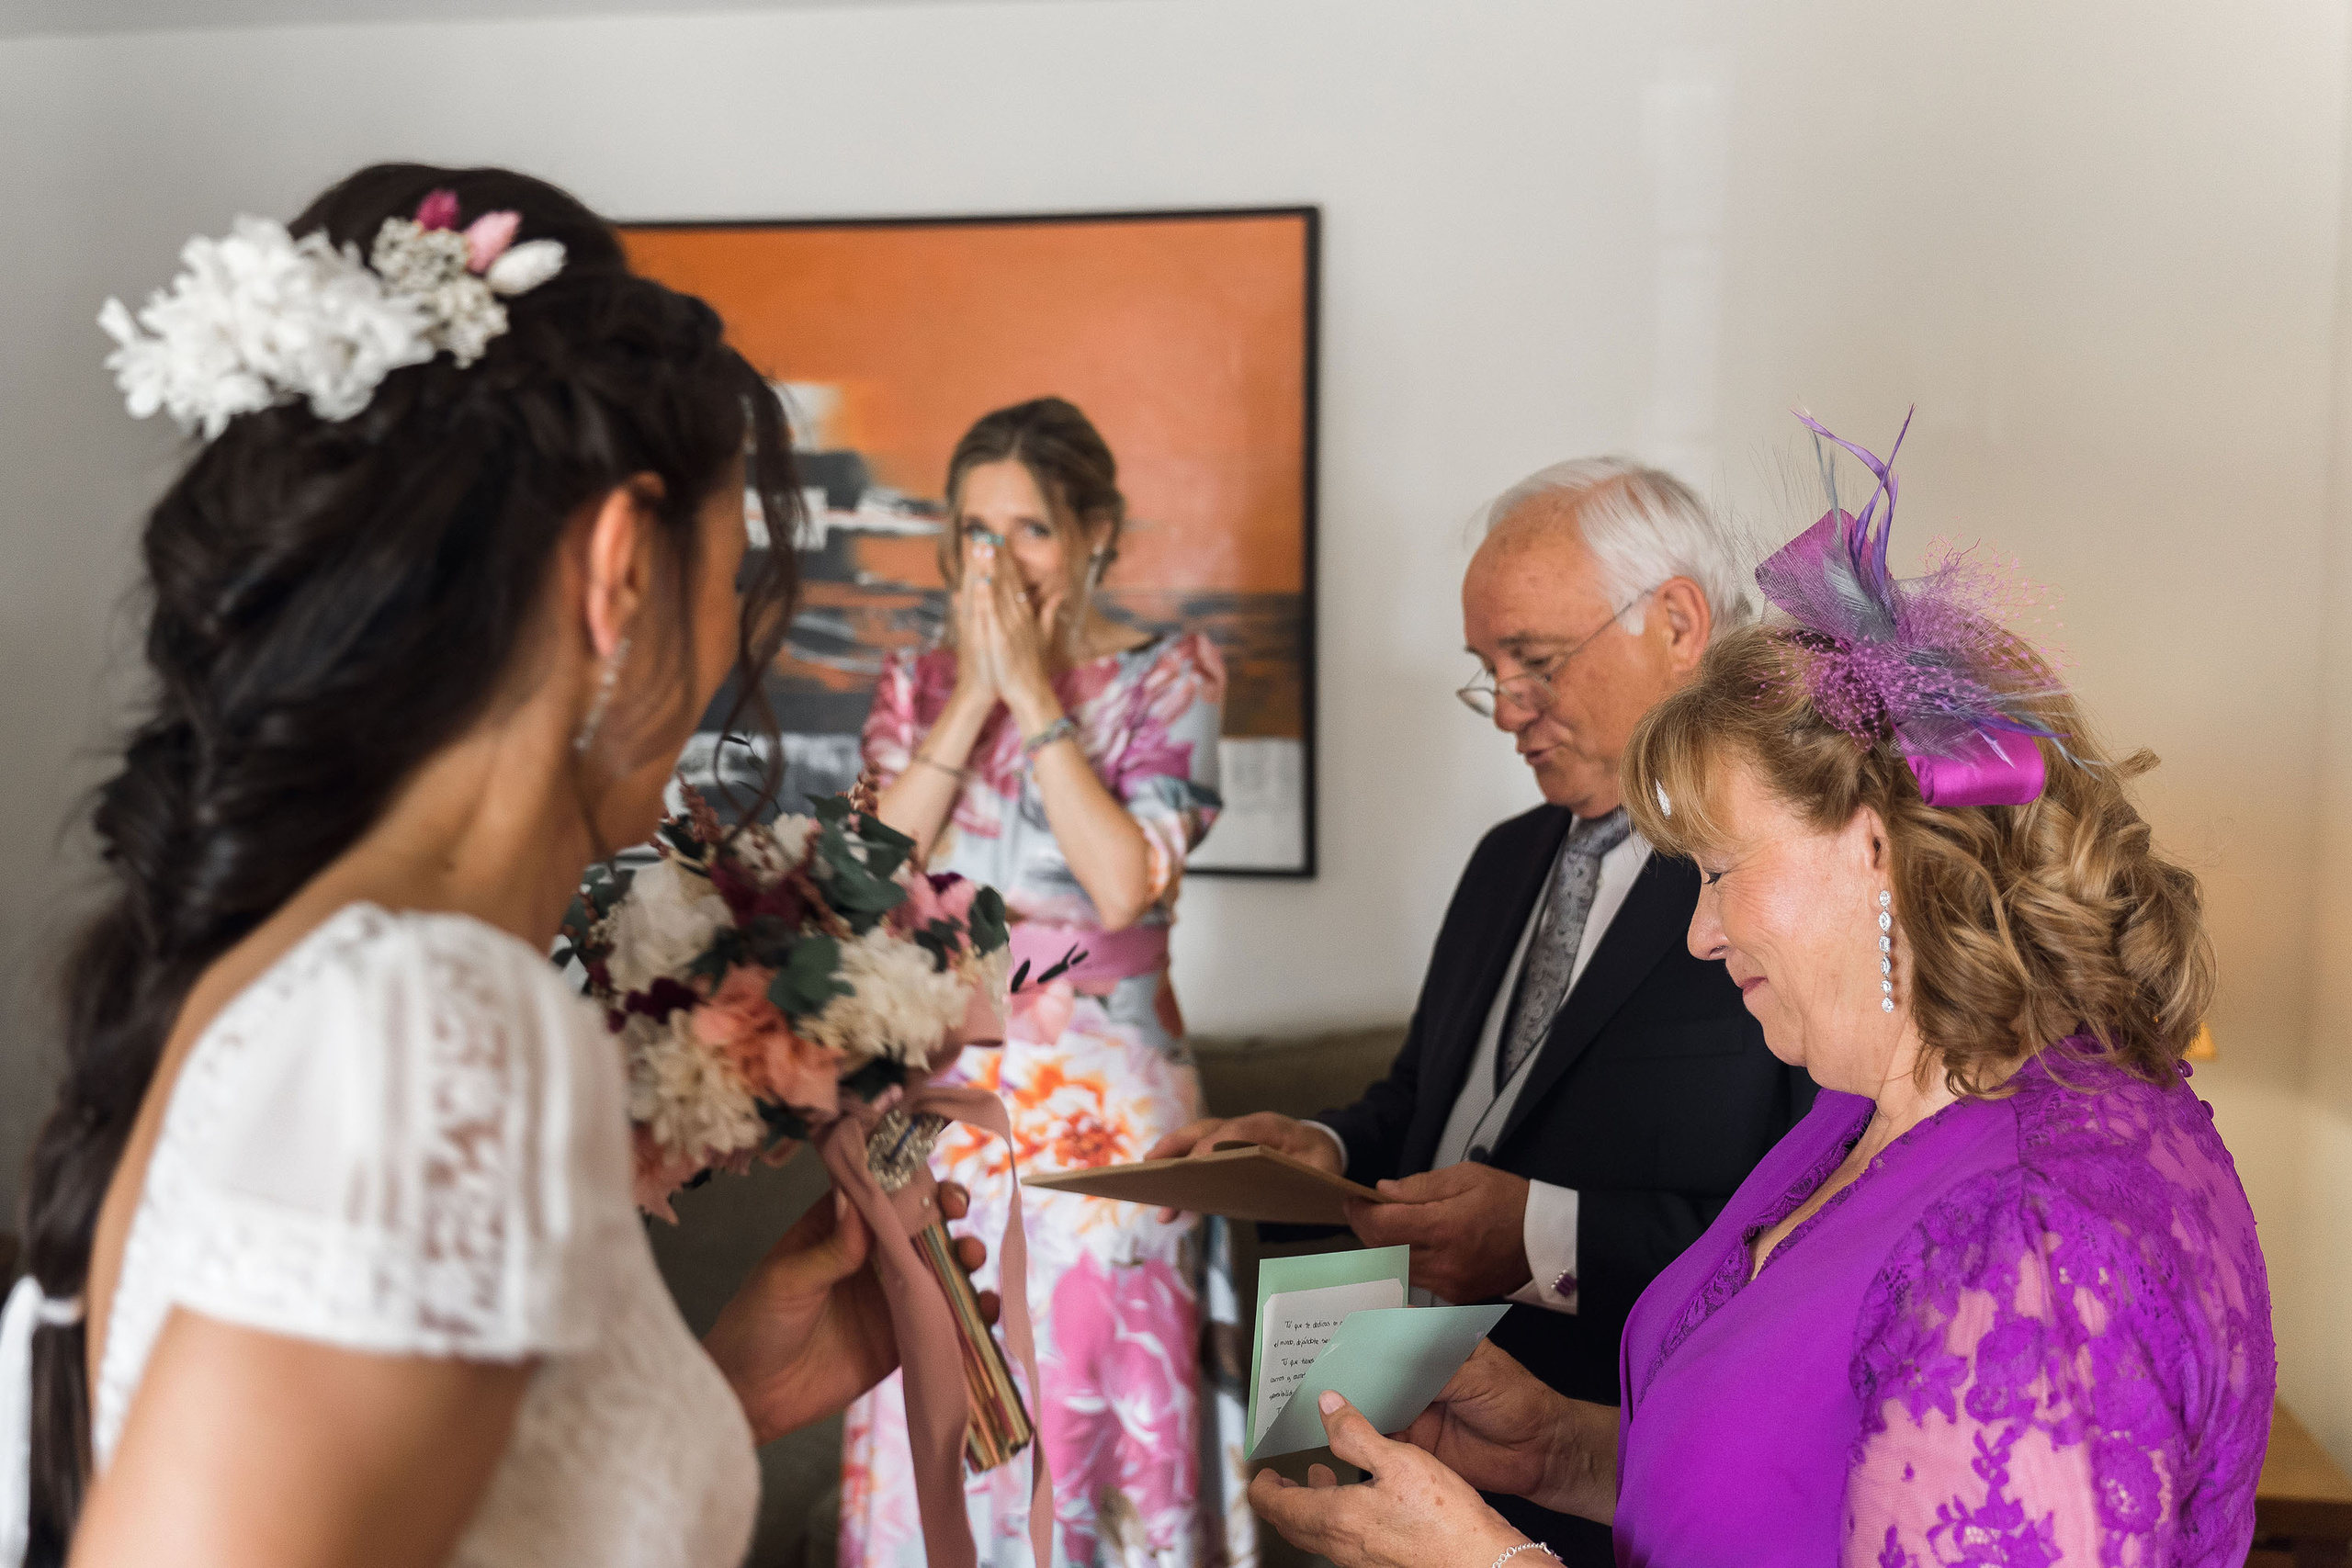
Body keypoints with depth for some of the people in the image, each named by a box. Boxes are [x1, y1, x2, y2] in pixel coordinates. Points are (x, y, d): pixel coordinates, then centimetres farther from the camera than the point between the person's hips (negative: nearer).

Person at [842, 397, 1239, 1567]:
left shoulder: (1168, 677, -1)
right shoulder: (917, 686, 8)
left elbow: (1122, 888, -15)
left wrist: (1035, 694, -13)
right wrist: (974, 696, -8)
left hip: (1100, 1102, -3)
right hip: (939, 1097, 3)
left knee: (1094, 1403, 4)